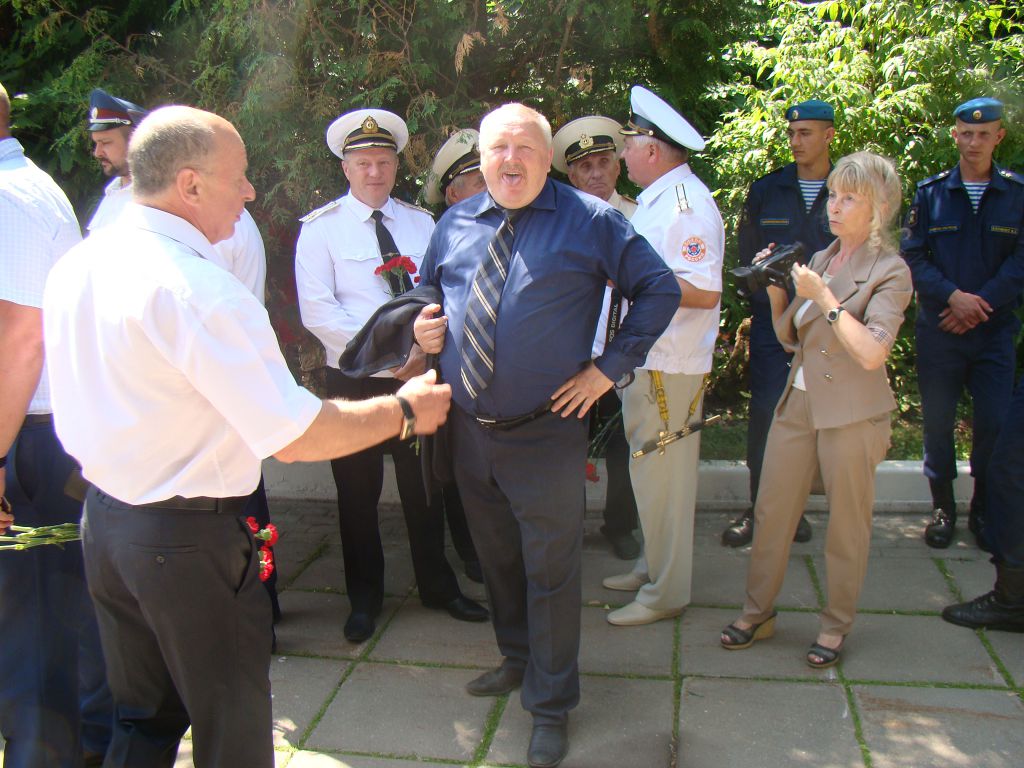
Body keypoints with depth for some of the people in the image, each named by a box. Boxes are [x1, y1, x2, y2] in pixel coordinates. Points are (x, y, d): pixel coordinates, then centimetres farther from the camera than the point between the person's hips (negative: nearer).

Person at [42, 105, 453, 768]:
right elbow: (296, 436, -26)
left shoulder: (74, 265, 3)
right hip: (191, 538, -8)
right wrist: (405, 410, -12)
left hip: (104, 517, 8)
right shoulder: (197, 290, -25)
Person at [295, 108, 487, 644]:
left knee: (424, 485, 12)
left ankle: (438, 586, 30)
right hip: (353, 380, -2)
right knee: (358, 494, 8)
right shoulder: (321, 228, -3)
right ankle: (364, 600, 25)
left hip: (419, 377, 3)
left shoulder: (421, 223, 9)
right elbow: (317, 310, -12)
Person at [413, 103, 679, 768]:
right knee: (497, 558, 22)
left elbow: (660, 290, -4)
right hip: (467, 430, 5)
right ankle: (518, 658, 46)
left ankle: (551, 706, 24)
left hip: (544, 433, -5)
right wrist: (425, 326, -2)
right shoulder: (455, 223, 7)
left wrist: (609, 367, -10)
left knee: (551, 572, 6)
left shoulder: (591, 221, -7)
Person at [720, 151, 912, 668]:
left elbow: (871, 353, -20)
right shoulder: (818, 261, 10)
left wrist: (824, 298, -20)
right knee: (771, 511, 8)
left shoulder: (889, 271, -8)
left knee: (846, 523, 6)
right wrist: (775, 290, -1)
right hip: (799, 402, 6)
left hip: (853, 414, -5)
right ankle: (757, 612, 23)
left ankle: (836, 625, 23)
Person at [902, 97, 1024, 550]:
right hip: (937, 330, 0)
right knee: (938, 422, 6)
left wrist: (980, 303, -14)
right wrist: (953, 296, -15)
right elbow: (912, 256, -1)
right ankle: (943, 508, 21)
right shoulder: (930, 193, 4)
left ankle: (984, 510, 18)